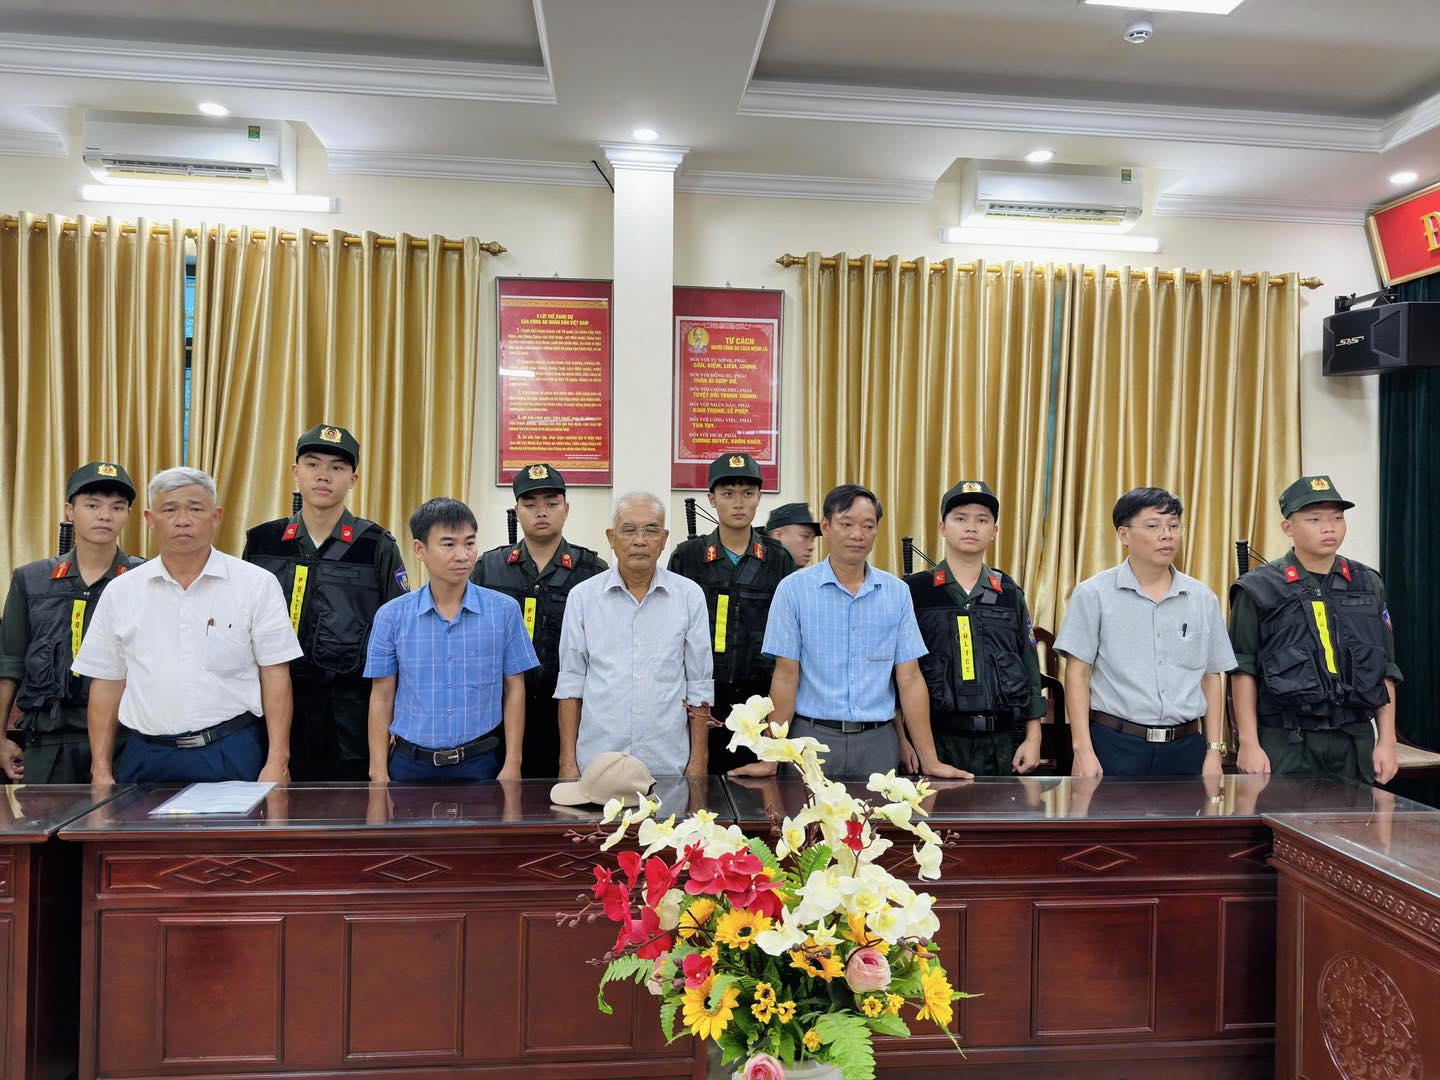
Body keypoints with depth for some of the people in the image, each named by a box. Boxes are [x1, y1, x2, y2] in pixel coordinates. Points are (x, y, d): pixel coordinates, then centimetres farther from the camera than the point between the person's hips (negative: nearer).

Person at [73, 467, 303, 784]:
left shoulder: (257, 584, -2)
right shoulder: (120, 592, 7)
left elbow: (275, 677, -4)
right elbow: (107, 684, 11)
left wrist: (277, 764, -10)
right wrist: (101, 771, 7)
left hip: (232, 757, -2)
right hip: (144, 756, 3)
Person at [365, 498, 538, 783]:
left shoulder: (504, 611, -5)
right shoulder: (391, 616, -3)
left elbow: (514, 690, 1)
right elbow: (382, 697, 3)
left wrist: (512, 765, -2)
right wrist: (379, 773, 0)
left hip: (479, 763, 0)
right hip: (410, 764, 1)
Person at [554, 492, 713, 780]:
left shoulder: (690, 595, 2)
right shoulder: (582, 596, 2)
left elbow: (699, 686, 3)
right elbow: (570, 683, 4)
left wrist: (698, 762, 1)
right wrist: (568, 761, 1)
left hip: (668, 766, 0)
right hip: (595, 765, 0)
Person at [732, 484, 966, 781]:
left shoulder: (897, 592, 3)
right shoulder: (794, 589, -4)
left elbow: (909, 678, 2)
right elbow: (786, 676, -4)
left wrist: (930, 761, -1)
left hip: (878, 742, 2)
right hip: (812, 735, -2)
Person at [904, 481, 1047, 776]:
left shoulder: (1010, 594, 8)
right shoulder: (914, 591, -1)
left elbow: (1029, 667, 10)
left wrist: (1033, 738, 6)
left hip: (998, 742, 3)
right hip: (935, 740, -2)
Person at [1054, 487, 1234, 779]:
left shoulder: (1203, 599, 7)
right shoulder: (1093, 594, -3)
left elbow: (1211, 678, 12)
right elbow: (1077, 674, -5)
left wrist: (1214, 751, 7)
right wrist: (1083, 751, -10)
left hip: (1186, 746, 3)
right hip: (1115, 745, -3)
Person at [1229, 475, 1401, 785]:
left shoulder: (1368, 585, 9)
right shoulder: (1259, 589, -4)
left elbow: (1385, 670, 12)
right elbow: (1243, 670, -5)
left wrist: (1387, 740, 7)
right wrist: (1249, 743, -9)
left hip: (1355, 741, 4)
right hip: (1284, 744, -4)